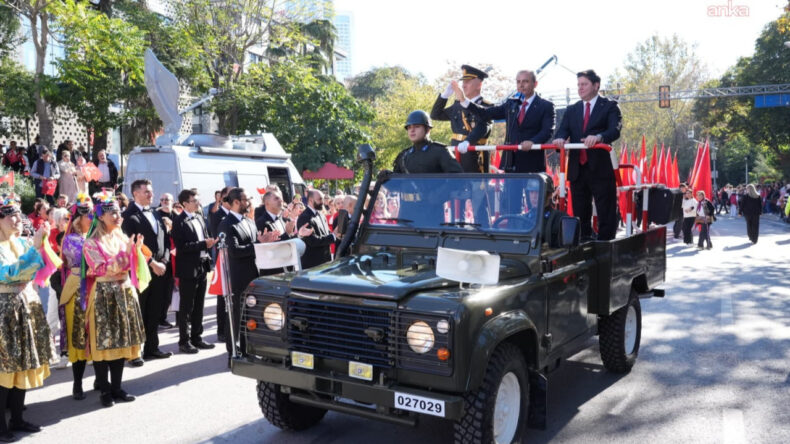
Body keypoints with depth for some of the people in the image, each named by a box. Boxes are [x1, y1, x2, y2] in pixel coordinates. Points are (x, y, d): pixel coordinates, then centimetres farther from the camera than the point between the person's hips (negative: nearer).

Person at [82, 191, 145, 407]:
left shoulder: (122, 237, 10)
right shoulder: (91, 243, -6)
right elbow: (101, 269, -17)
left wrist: (136, 250, -6)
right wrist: (124, 253, -23)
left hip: (124, 292, 5)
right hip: (103, 294, -5)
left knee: (121, 341, 8)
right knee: (102, 343, 0)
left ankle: (116, 387, 17)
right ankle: (105, 390, 11)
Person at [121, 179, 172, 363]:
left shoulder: (156, 214, 16)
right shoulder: (130, 216, -8)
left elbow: (165, 240, 14)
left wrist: (163, 262, 0)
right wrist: (152, 263, -15)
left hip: (159, 270, 7)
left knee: (155, 313, 12)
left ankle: (152, 348, 23)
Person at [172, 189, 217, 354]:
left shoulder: (199, 217, 12)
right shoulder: (180, 222, -12)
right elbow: (181, 247, -19)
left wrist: (210, 242, -2)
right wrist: (203, 244, -22)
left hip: (202, 266, 7)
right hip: (188, 269, -7)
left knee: (199, 306, 14)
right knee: (186, 307, 3)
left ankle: (197, 338, 24)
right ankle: (184, 341, 12)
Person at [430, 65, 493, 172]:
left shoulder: (486, 107, -6)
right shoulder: (458, 105, 14)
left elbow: (482, 128, -24)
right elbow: (435, 115, 19)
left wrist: (467, 142, -43)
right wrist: (445, 94, 6)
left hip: (474, 160, -6)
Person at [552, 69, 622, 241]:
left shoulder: (609, 107, 4)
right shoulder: (571, 110, 18)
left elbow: (615, 131, -11)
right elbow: (563, 130, 4)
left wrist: (598, 137, -32)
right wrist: (560, 138, -20)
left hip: (600, 169, -4)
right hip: (577, 169, 4)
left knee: (606, 214, -3)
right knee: (580, 215, 8)